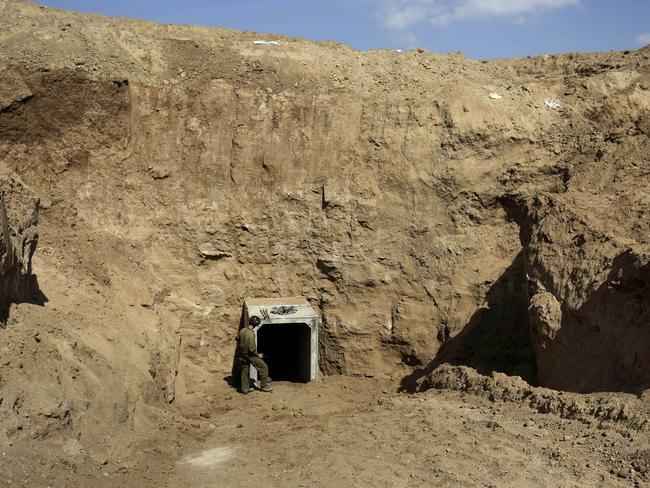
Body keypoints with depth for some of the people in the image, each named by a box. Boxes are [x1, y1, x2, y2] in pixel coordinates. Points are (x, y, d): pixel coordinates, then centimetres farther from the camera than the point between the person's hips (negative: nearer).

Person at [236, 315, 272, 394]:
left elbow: (237, 338, 16)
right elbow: (252, 348, -27)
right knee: (264, 367, 4)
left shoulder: (242, 331, -4)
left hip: (241, 354, 8)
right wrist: (258, 355, -12)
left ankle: (245, 389, 23)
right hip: (250, 355, -8)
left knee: (245, 371, 17)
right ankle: (264, 386, 9)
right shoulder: (251, 334, -27)